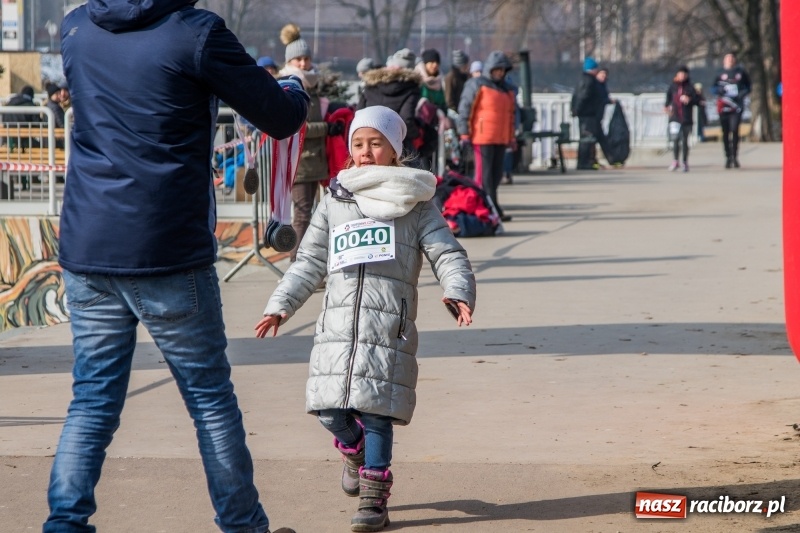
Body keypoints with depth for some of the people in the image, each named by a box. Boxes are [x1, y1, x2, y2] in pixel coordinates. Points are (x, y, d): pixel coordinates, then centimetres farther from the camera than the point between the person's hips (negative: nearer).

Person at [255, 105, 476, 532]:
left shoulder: (414, 204, 9)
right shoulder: (334, 203, 18)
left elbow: (447, 254, 3)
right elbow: (309, 264, 21)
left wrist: (457, 291, -16)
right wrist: (280, 306, 12)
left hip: (390, 325, -3)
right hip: (337, 323, 3)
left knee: (376, 412, -8)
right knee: (330, 410, -1)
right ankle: (356, 454, 32)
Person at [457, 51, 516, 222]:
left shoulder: (507, 89, 19)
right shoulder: (476, 85, -2)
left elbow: (511, 114, 25)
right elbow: (464, 109, -5)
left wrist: (512, 137, 21)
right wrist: (464, 134, -11)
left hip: (500, 138, 8)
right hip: (482, 137, -8)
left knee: (497, 174, 8)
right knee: (484, 174, -9)